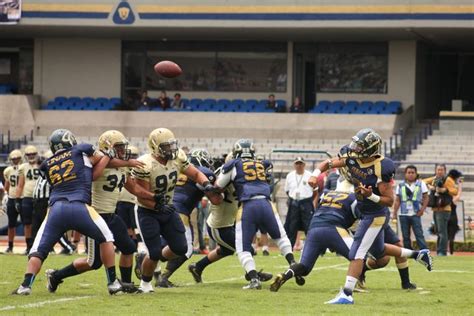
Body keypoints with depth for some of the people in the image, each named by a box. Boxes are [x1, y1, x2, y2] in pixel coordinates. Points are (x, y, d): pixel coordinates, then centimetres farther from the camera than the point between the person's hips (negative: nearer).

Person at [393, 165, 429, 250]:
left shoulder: (421, 184, 5)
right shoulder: (400, 185, 9)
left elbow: (426, 198, 6)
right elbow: (397, 201, 11)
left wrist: (422, 209, -7)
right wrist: (394, 213, 3)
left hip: (415, 214, -3)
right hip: (403, 215, 3)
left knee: (419, 234, -10)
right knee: (405, 236, 5)